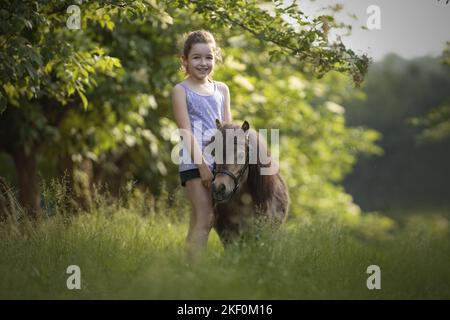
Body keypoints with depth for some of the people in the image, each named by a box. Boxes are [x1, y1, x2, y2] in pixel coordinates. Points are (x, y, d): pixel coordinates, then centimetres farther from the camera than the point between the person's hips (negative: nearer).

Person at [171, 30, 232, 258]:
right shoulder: (181, 91, 0)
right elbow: (186, 131, -8)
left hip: (220, 160, 5)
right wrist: (201, 164, -16)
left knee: (197, 221, 7)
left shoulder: (222, 90, 15)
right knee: (206, 218, -13)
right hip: (193, 162, -5)